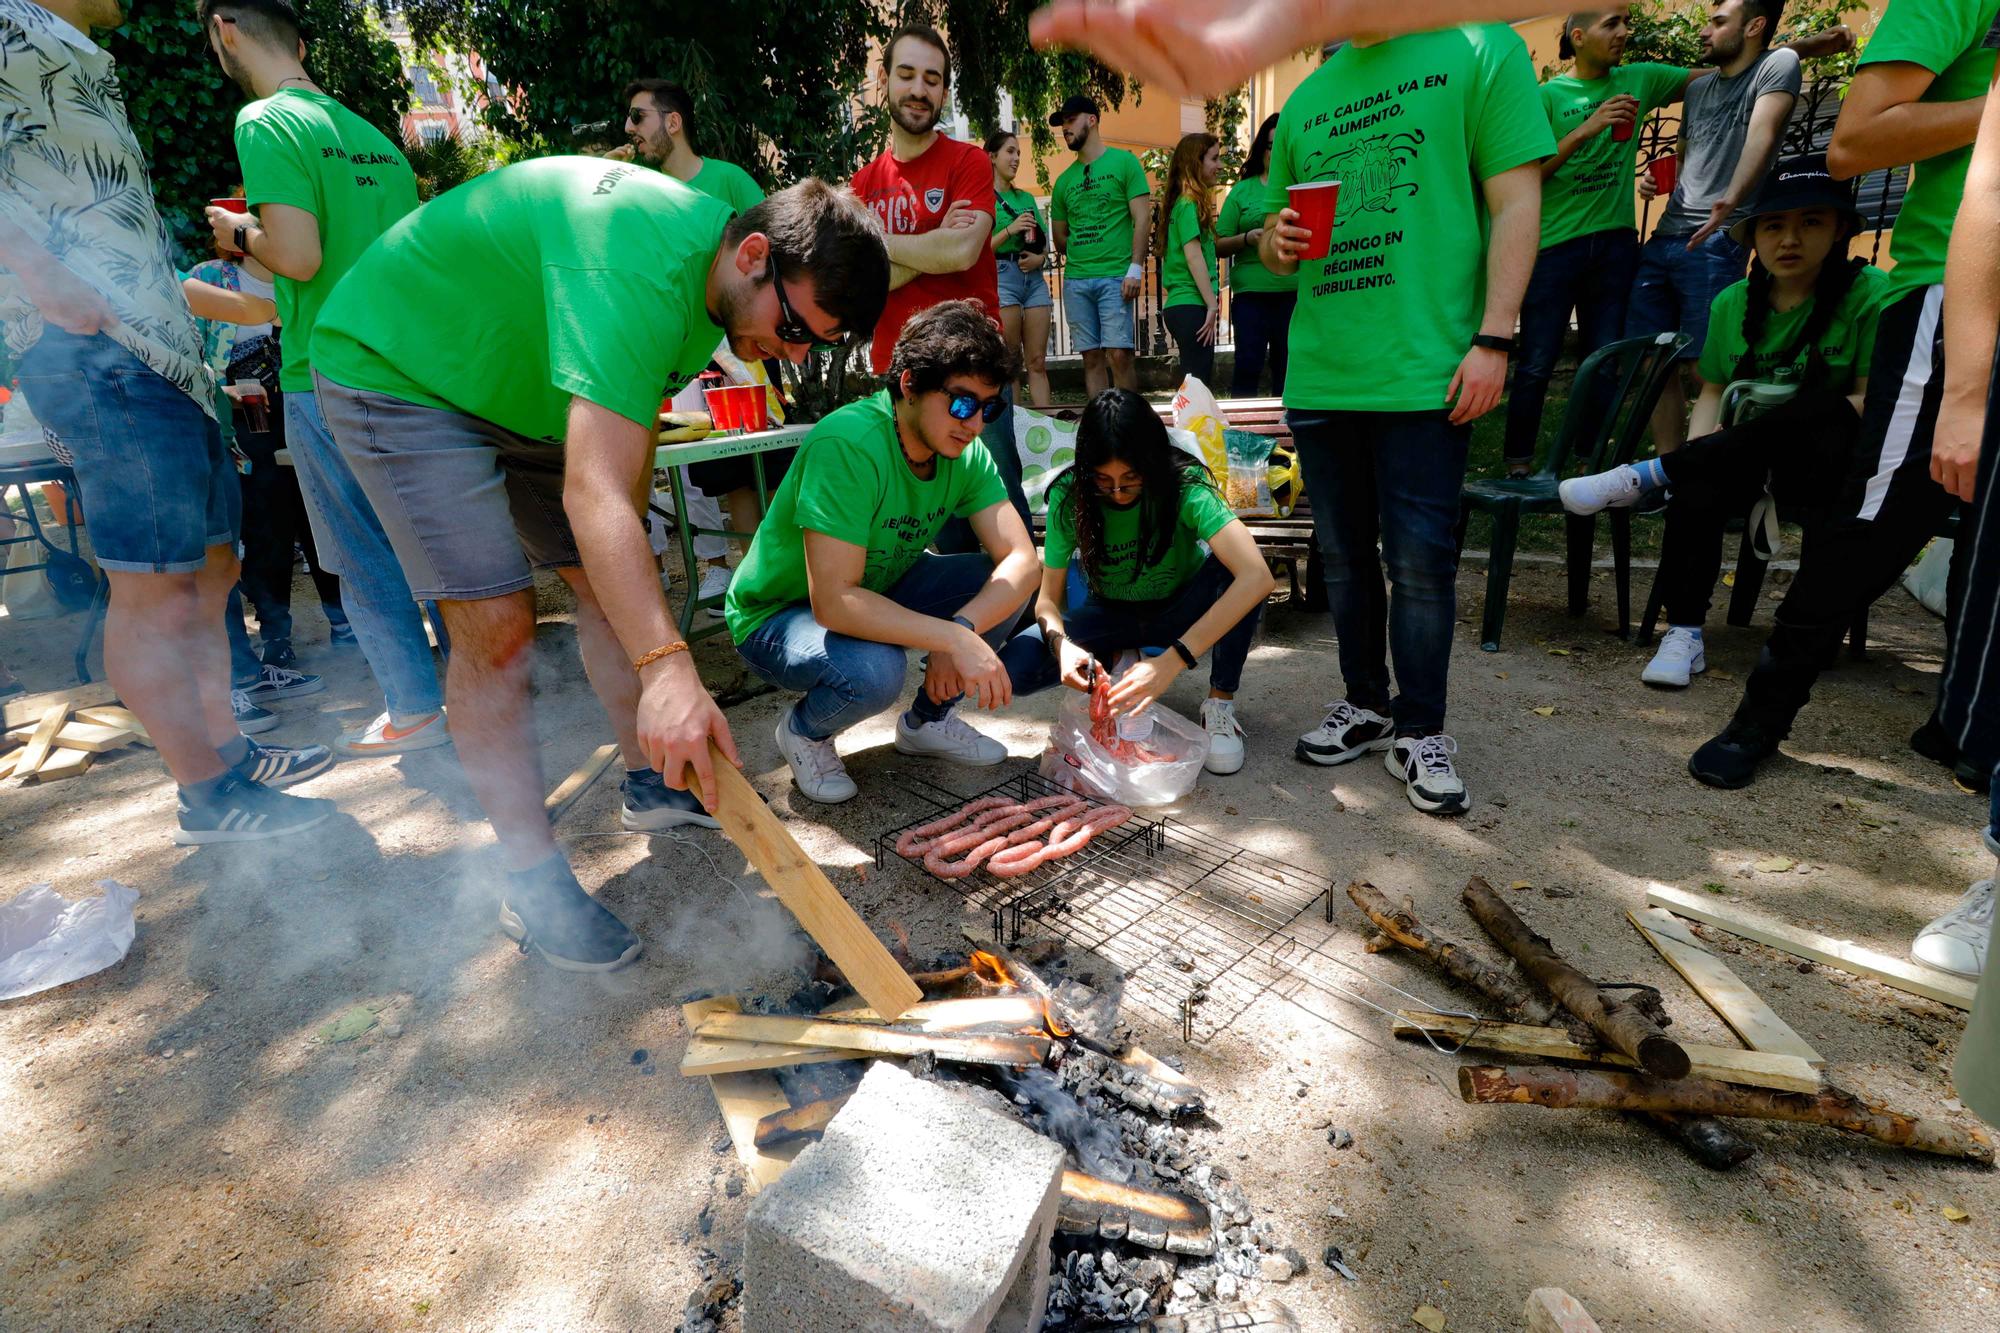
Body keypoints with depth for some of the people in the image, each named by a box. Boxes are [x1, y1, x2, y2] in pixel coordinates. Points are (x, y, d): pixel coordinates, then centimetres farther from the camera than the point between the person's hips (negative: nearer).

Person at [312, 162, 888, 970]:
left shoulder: (717, 283, -6)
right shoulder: (638, 268, -37)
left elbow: (635, 415, 6)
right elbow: (592, 491, -47)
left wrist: (625, 550, 5)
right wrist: (666, 667, -55)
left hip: (527, 391, 9)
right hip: (395, 369, -8)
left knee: (614, 585, 5)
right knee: (496, 623, -17)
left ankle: (651, 785, 20)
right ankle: (530, 880, -4)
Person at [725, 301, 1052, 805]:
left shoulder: (965, 452, -11)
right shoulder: (848, 445, -33)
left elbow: (1022, 559, -17)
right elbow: (834, 602, -38)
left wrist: (961, 627, -35)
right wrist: (956, 639, -41)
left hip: (879, 591, 7)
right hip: (779, 614, -6)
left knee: (1005, 586, -12)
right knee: (874, 669, -37)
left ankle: (928, 719, 10)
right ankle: (804, 730, 0)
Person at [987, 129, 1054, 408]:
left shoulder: (1026, 198, 19)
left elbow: (1044, 241, 20)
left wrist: (1040, 257, -2)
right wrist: (1010, 229, -14)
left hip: (1034, 278, 5)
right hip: (1001, 276, -5)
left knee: (1038, 361, 0)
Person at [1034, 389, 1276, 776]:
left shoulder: (1184, 485, -29)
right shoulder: (1069, 496, -21)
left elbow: (1258, 576, -42)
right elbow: (1048, 598, -16)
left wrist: (1171, 661, -49)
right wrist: (1062, 644, -40)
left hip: (1180, 610, -1)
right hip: (1112, 614, 2)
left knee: (1232, 569, -34)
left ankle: (1220, 703, -14)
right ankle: (1118, 658, 4)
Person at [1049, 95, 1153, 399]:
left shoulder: (1124, 162, 5)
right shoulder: (1064, 179, 18)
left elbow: (1143, 218, -3)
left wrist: (1136, 268, -11)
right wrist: (1076, 254, 10)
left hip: (1116, 277, -5)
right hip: (1075, 280, 5)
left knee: (1118, 354, -12)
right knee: (1091, 356, 4)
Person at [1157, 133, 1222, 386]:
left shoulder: (1185, 201, 20)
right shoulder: (1189, 204, -8)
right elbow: (1193, 255, -15)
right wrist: (1212, 304, -16)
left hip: (1180, 305, 10)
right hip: (1191, 306, -10)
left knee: (1196, 382, 11)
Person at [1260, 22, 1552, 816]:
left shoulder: (1481, 52, 3)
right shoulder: (1305, 102, 17)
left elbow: (1516, 204, -3)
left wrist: (1493, 339, -13)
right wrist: (1277, 242, -1)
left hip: (1425, 371, -5)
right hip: (1319, 374, 5)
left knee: (1420, 560, -3)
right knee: (1342, 554, 10)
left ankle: (1419, 732, 11)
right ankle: (1366, 706, 25)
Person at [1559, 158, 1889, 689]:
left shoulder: (1868, 292, -5)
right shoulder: (1733, 302, 7)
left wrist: (1790, 424, -23)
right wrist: (1699, 452, -10)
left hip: (1829, 465, -2)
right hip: (1741, 463, 2)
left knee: (1825, 407, -36)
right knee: (1696, 490, -33)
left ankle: (1647, 475, -29)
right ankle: (1683, 633, -28)